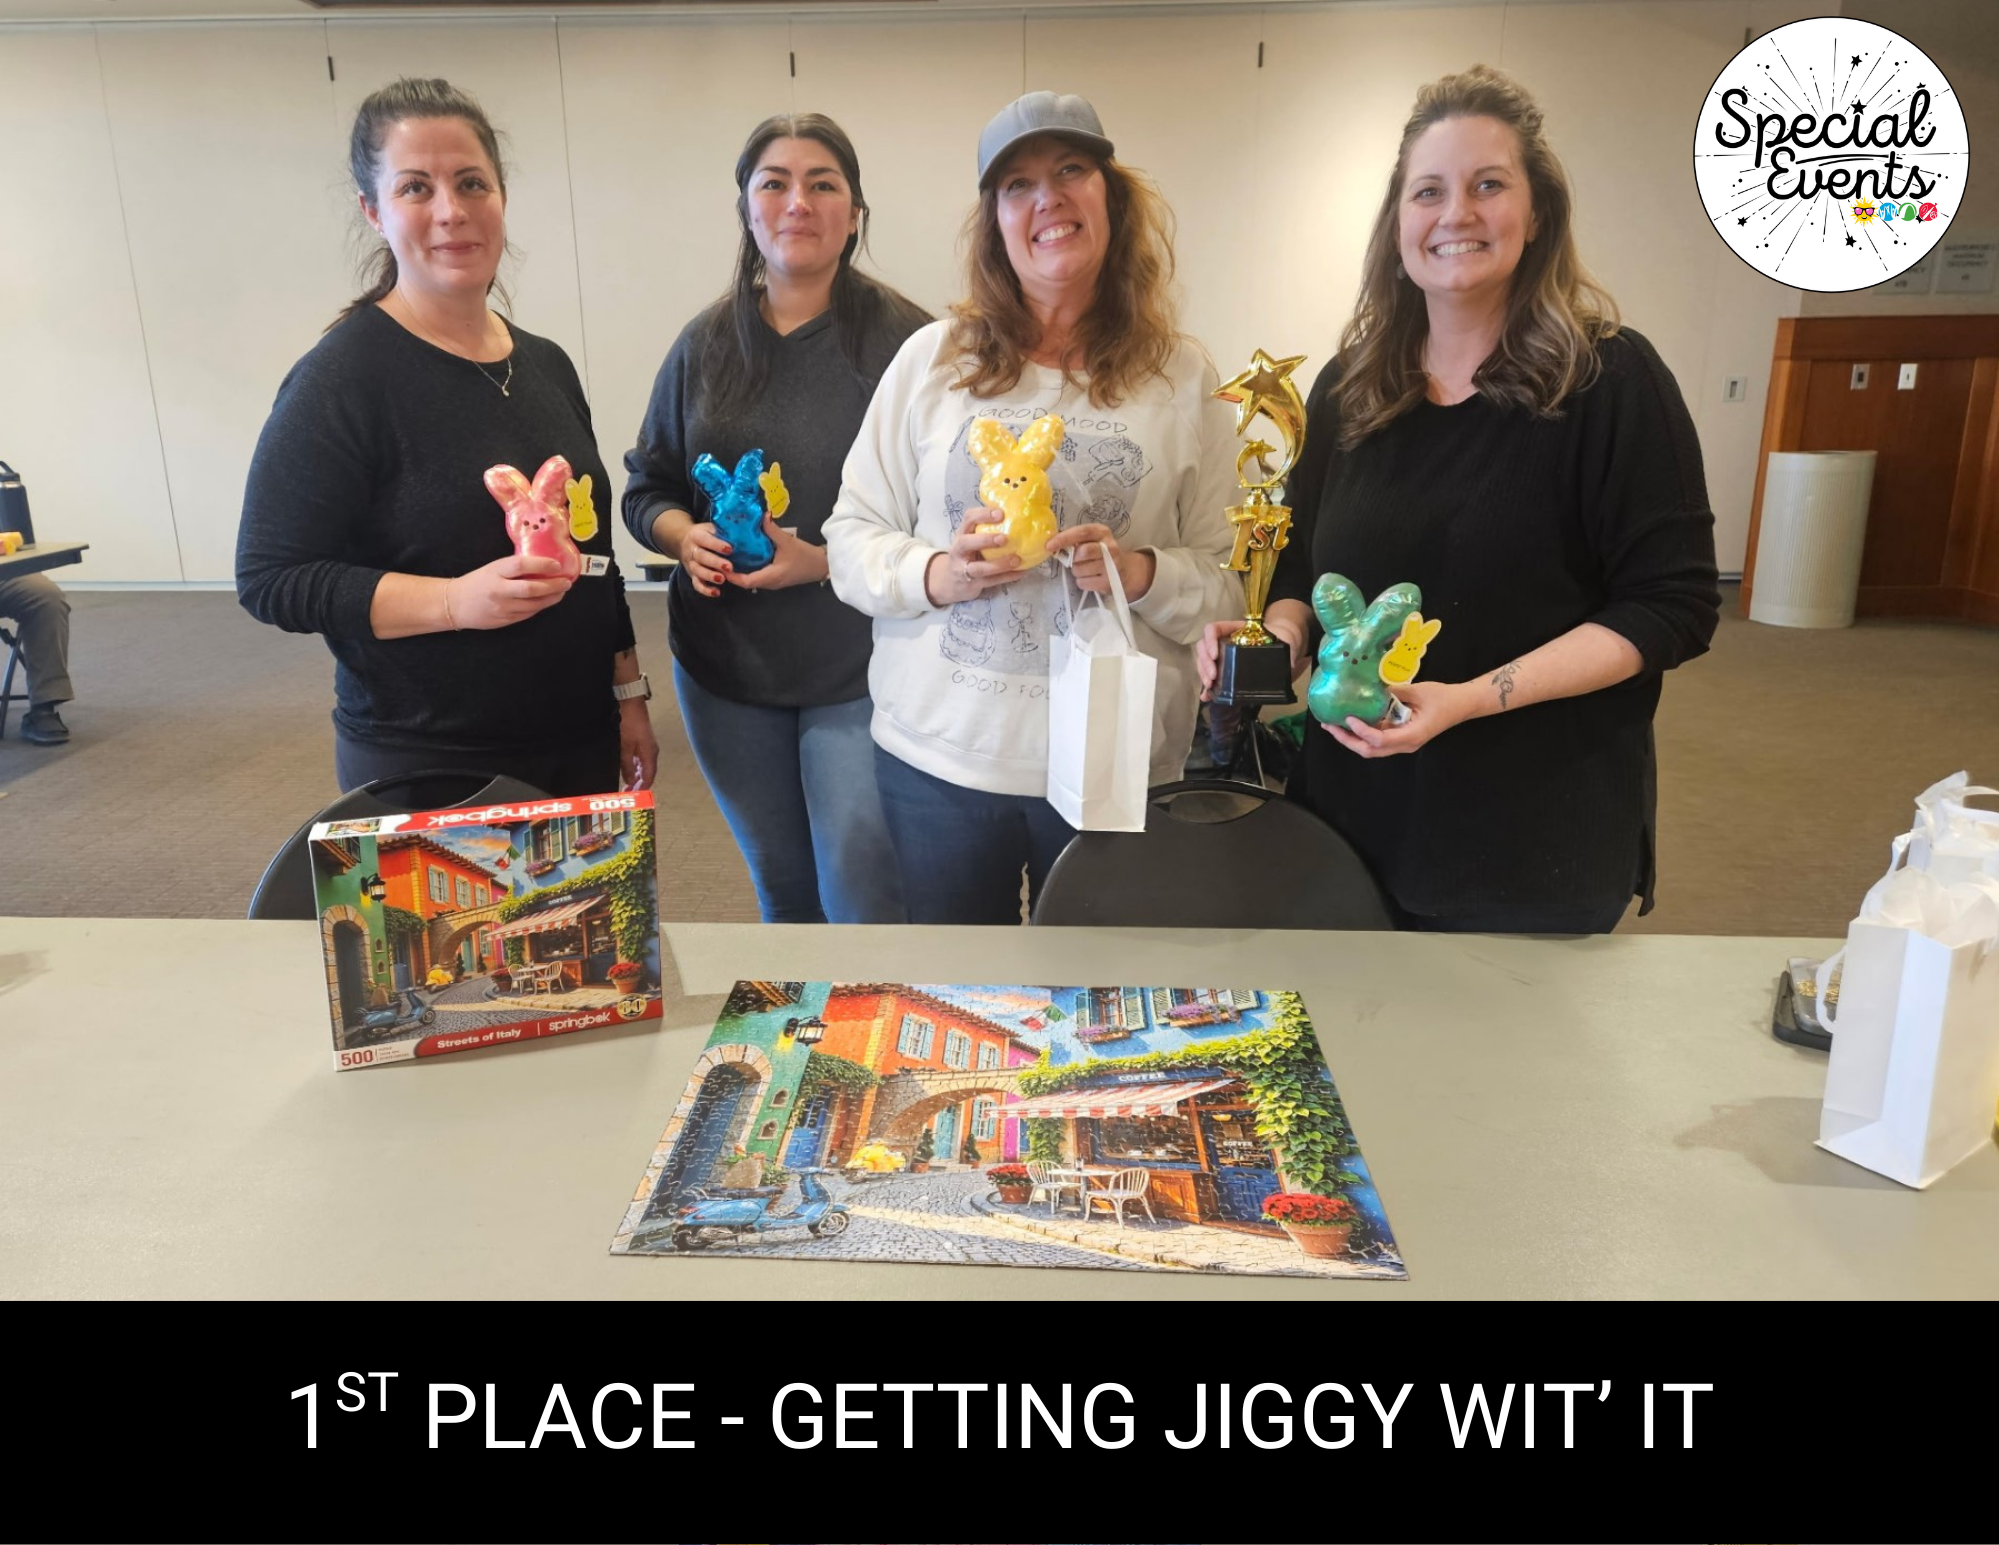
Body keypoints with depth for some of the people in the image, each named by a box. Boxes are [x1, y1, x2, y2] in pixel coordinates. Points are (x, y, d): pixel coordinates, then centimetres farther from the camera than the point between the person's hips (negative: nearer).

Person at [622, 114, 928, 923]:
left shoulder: (903, 340, -10)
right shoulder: (705, 343, 6)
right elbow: (646, 488, 13)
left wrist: (826, 560, -22)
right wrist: (686, 536, -8)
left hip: (859, 672, -4)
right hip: (725, 669, 5)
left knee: (865, 908, 0)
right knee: (781, 889, 20)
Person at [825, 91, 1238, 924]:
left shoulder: (1181, 377, 2)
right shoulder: (931, 358, 2)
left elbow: (1224, 576, 1)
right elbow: (852, 536, 4)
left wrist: (1143, 573, -18)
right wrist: (936, 575, -15)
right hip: (937, 756, 1)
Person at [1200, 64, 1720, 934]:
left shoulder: (1610, 380, -9)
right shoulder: (1350, 387, 6)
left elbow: (1672, 608, -12)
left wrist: (1469, 699, -23)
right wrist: (1278, 635, -7)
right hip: (1350, 818, 4)